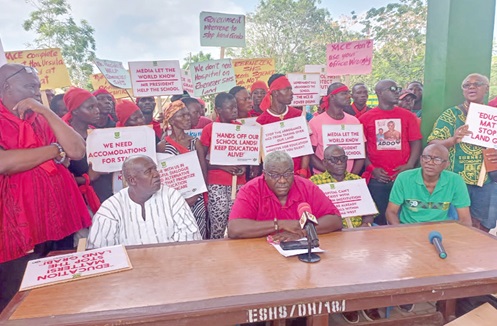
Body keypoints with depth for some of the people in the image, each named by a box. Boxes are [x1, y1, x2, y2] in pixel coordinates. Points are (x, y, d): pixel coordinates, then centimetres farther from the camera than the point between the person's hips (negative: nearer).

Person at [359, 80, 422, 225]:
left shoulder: (408, 116, 8)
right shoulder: (365, 118, 4)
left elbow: (416, 143, 5)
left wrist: (409, 166, -8)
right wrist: (371, 168, -8)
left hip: (403, 177, 1)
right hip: (377, 179, -1)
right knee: (379, 218, 9)